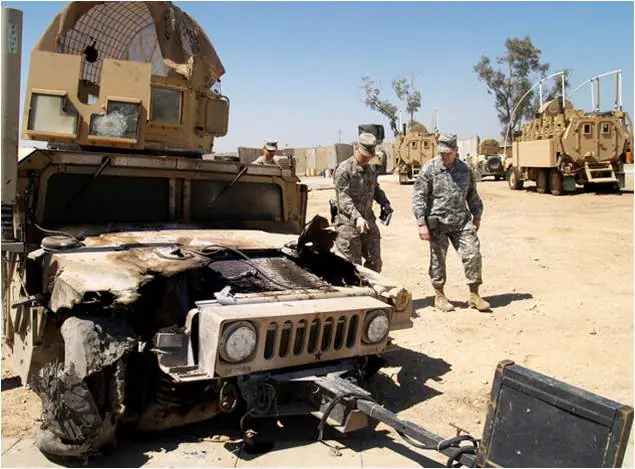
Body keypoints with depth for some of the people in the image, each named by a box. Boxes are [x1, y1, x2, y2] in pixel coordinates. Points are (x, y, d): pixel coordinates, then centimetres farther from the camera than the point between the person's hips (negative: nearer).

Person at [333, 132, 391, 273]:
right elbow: (344, 198, -21)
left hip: (368, 222, 7)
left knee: (375, 262, 10)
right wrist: (357, 217, -33)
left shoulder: (371, 169, 12)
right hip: (348, 223, -7)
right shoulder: (343, 169, -13)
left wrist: (385, 203, 4)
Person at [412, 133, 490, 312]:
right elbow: (418, 197, -9)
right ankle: (439, 296, 21)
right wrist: (422, 224, -14)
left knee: (473, 254, -2)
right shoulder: (429, 169, -7)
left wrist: (477, 216, 21)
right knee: (438, 259, 5)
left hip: (461, 220, 4)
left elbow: (472, 195, 19)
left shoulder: (464, 169, 7)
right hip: (437, 222, -3)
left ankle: (474, 295, 10)